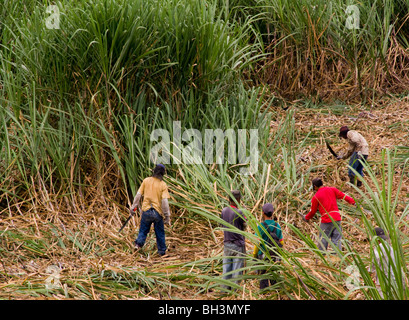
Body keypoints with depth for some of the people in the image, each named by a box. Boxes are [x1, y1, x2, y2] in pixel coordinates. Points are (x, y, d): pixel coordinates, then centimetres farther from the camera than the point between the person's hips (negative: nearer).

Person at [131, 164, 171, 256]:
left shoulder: (146, 180, -1)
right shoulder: (163, 184, -7)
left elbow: (138, 195, 0)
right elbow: (165, 201, -12)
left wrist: (134, 206, 11)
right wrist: (167, 217, -7)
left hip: (146, 210, 1)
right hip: (158, 212, -1)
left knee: (143, 229, 16)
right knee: (160, 232, 13)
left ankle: (139, 243, -7)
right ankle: (162, 251, 19)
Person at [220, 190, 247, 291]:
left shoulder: (224, 211, 1)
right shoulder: (239, 212, -17)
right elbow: (244, 226, -4)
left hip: (227, 244, 5)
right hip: (238, 245, -5)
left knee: (226, 267, 12)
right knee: (237, 268, 2)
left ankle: (225, 288, 16)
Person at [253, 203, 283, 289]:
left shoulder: (261, 226, -10)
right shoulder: (277, 226, 4)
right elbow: (281, 242, 7)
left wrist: (254, 255, -4)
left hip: (263, 255, -4)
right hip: (275, 256, 4)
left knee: (264, 278, 1)